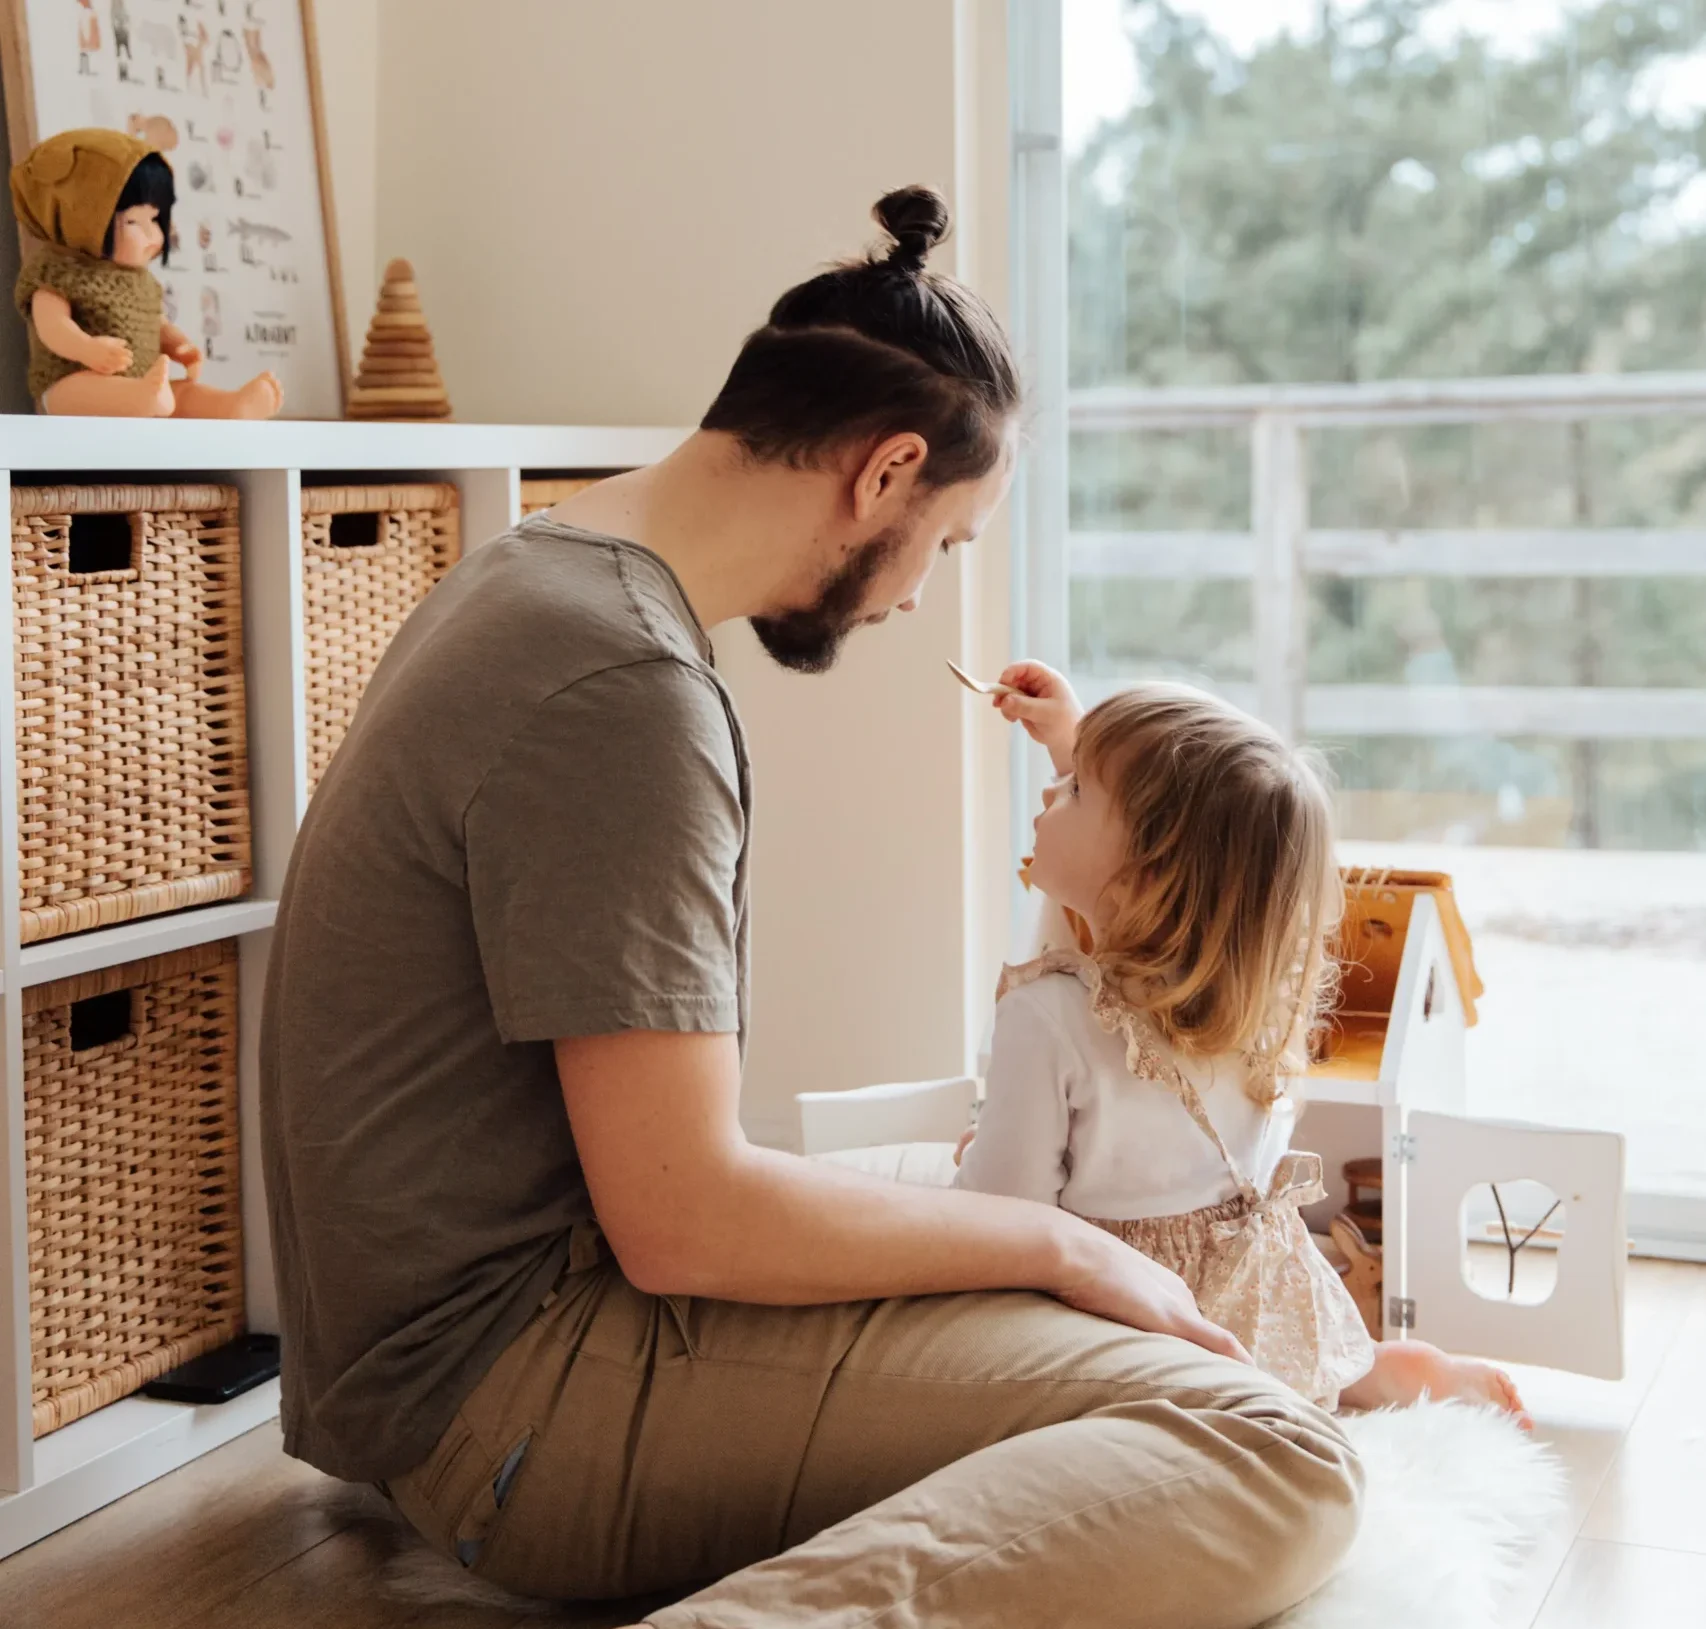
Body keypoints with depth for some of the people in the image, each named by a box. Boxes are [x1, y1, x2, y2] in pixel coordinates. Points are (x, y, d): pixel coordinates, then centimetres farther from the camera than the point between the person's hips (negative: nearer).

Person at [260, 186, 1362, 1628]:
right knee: (1269, 1454, -22)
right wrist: (1060, 1244, -8)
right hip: (522, 1388, -11)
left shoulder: (536, 580, 14)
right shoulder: (623, 690, -19)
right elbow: (685, 1221, -21)